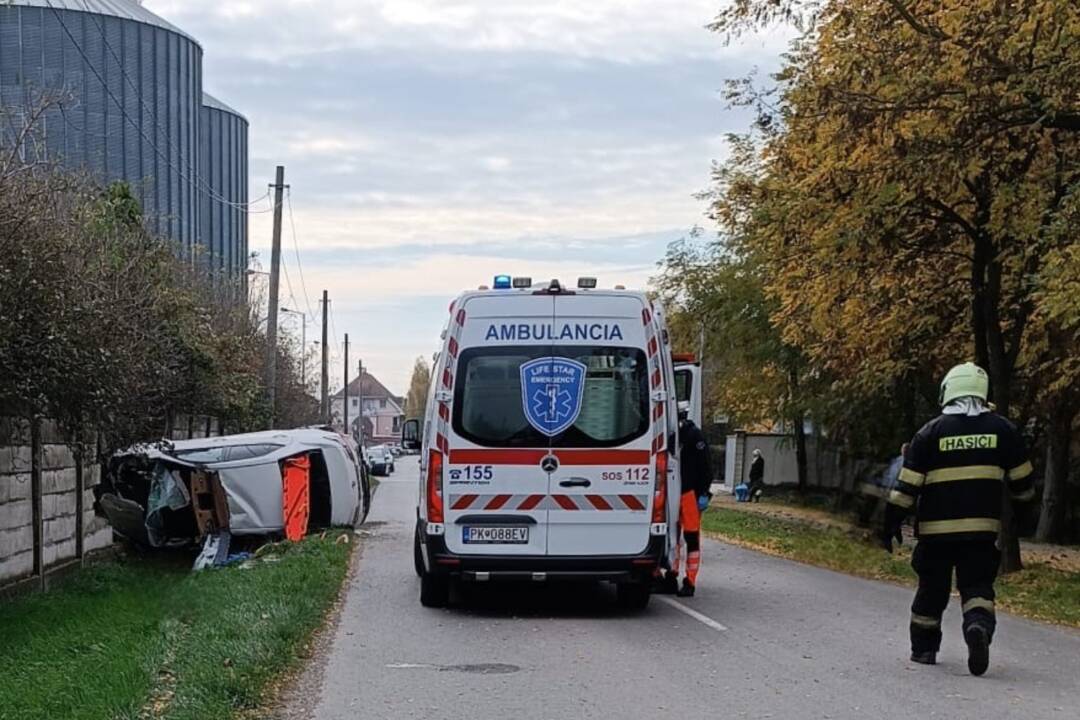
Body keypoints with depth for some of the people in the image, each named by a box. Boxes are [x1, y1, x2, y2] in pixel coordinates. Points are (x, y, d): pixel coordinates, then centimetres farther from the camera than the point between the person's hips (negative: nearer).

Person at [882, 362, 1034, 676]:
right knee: (977, 586, 4)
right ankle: (979, 625, -25)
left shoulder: (931, 432, -4)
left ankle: (924, 647, 23)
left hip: (936, 529, -1)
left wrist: (892, 522, 3)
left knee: (932, 588, 14)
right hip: (983, 528, 1)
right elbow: (1021, 480, 9)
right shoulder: (1003, 429, 2)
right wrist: (1025, 498, 31)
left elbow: (907, 485, -5)